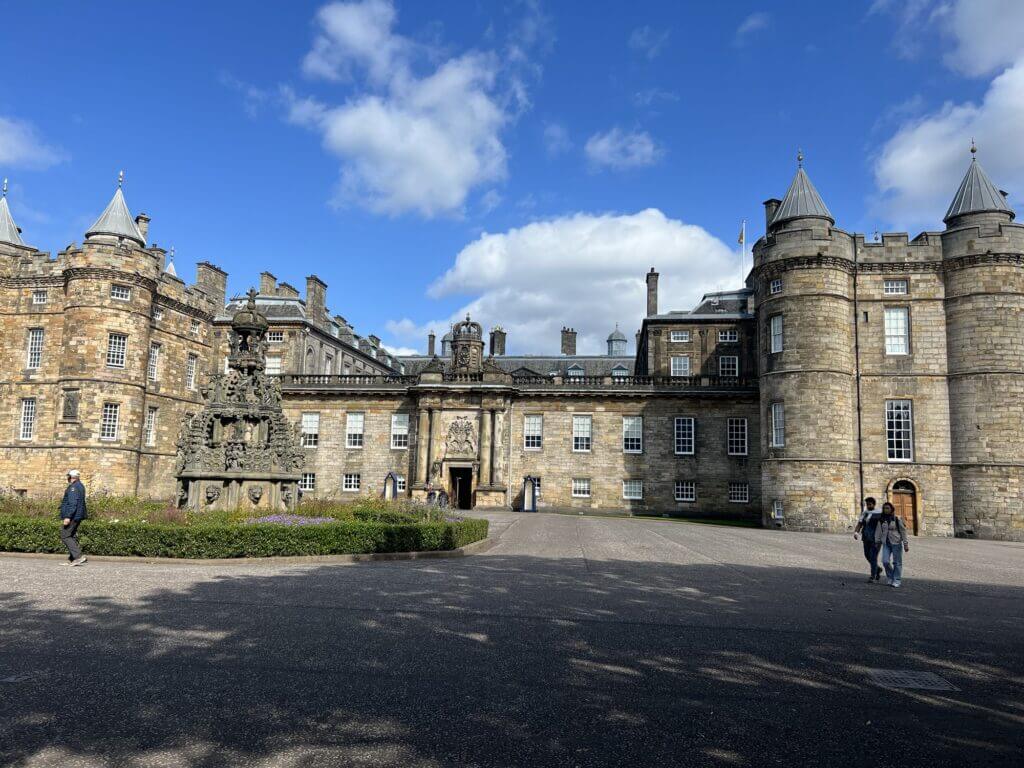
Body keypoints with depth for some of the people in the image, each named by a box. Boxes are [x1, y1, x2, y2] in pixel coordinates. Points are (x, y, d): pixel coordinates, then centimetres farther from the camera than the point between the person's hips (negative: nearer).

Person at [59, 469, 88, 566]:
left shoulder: (73, 487, -16)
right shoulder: (80, 486, 16)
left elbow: (72, 503, -24)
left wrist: (68, 517, -26)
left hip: (72, 516, -10)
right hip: (77, 516, 10)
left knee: (65, 536, -7)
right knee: (72, 536, 12)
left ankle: (79, 556, -15)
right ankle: (71, 559, 14)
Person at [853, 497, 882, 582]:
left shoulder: (878, 514, -4)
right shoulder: (864, 513, 12)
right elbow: (860, 524, 8)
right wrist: (856, 532, -8)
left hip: (875, 539, -6)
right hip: (866, 538, 6)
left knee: (873, 556, -8)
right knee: (867, 555, 14)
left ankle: (873, 576, -3)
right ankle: (878, 569, 36)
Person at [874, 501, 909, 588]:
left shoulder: (897, 519, -6)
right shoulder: (881, 520, 4)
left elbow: (903, 531, -3)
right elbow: (878, 531, 10)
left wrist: (906, 544, -4)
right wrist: (877, 542, 10)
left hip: (896, 543, -3)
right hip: (886, 543, 3)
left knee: (897, 562, 3)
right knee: (885, 561, -5)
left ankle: (897, 580, 13)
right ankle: (890, 577, 18)